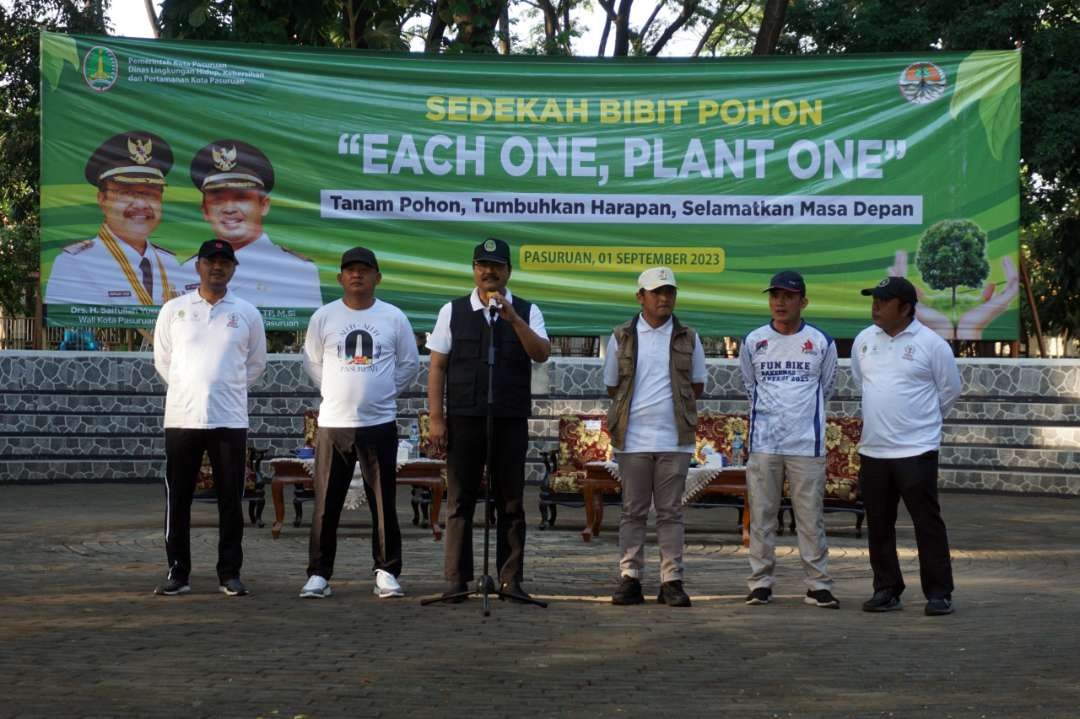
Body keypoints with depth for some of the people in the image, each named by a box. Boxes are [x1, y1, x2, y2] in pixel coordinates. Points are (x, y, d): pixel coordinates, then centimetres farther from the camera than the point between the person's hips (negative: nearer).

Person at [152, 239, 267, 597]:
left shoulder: (247, 313, 5)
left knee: (230, 500, 3)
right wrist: (188, 391, 11)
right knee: (177, 500, 2)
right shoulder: (173, 310, 4)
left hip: (230, 420, 0)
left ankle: (230, 573, 10)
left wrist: (226, 390, 11)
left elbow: (256, 364, 14)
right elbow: (162, 360, 12)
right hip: (181, 419, 0)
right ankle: (178, 573, 10)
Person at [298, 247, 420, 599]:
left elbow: (410, 364, 12)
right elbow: (312, 362, 13)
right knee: (326, 504, 1)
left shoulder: (394, 318, 2)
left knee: (384, 503, 2)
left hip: (380, 423, 0)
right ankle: (318, 574, 9)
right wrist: (336, 391, 9)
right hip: (333, 424, 0)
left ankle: (387, 573, 10)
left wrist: (386, 392, 8)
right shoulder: (323, 317, 2)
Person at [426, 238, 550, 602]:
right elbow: (437, 367, 5)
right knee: (460, 501, 2)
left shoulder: (526, 312, 8)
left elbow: (542, 354, -8)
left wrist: (513, 319, -19)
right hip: (463, 419, 0)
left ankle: (511, 579, 8)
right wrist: (436, 418, -3)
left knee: (511, 503, 3)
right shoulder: (453, 311, 7)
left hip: (511, 421, 0)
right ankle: (456, 579, 6)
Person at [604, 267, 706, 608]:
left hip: (674, 439, 0)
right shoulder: (622, 337, 6)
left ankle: (671, 581, 6)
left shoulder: (688, 339, 7)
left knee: (670, 512, 3)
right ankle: (629, 579, 8)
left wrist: (673, 407, 5)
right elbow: (612, 386, 12)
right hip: (633, 438, 0)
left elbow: (697, 386, 13)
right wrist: (638, 408, 6)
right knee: (633, 512, 4)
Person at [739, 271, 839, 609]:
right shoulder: (753, 342, 5)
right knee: (761, 514, 3)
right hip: (764, 442, 1)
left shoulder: (822, 343, 2)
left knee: (811, 516, -1)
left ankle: (818, 584, 3)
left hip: (807, 443, -1)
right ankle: (760, 582, 8)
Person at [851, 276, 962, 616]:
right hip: (872, 449, 5)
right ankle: (886, 590, 19)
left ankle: (939, 593, 3)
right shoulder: (864, 340, 7)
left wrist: (923, 419, 9)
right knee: (879, 524, 9)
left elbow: (950, 389, 3)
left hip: (917, 450, -5)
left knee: (927, 522, -3)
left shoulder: (931, 344, -7)